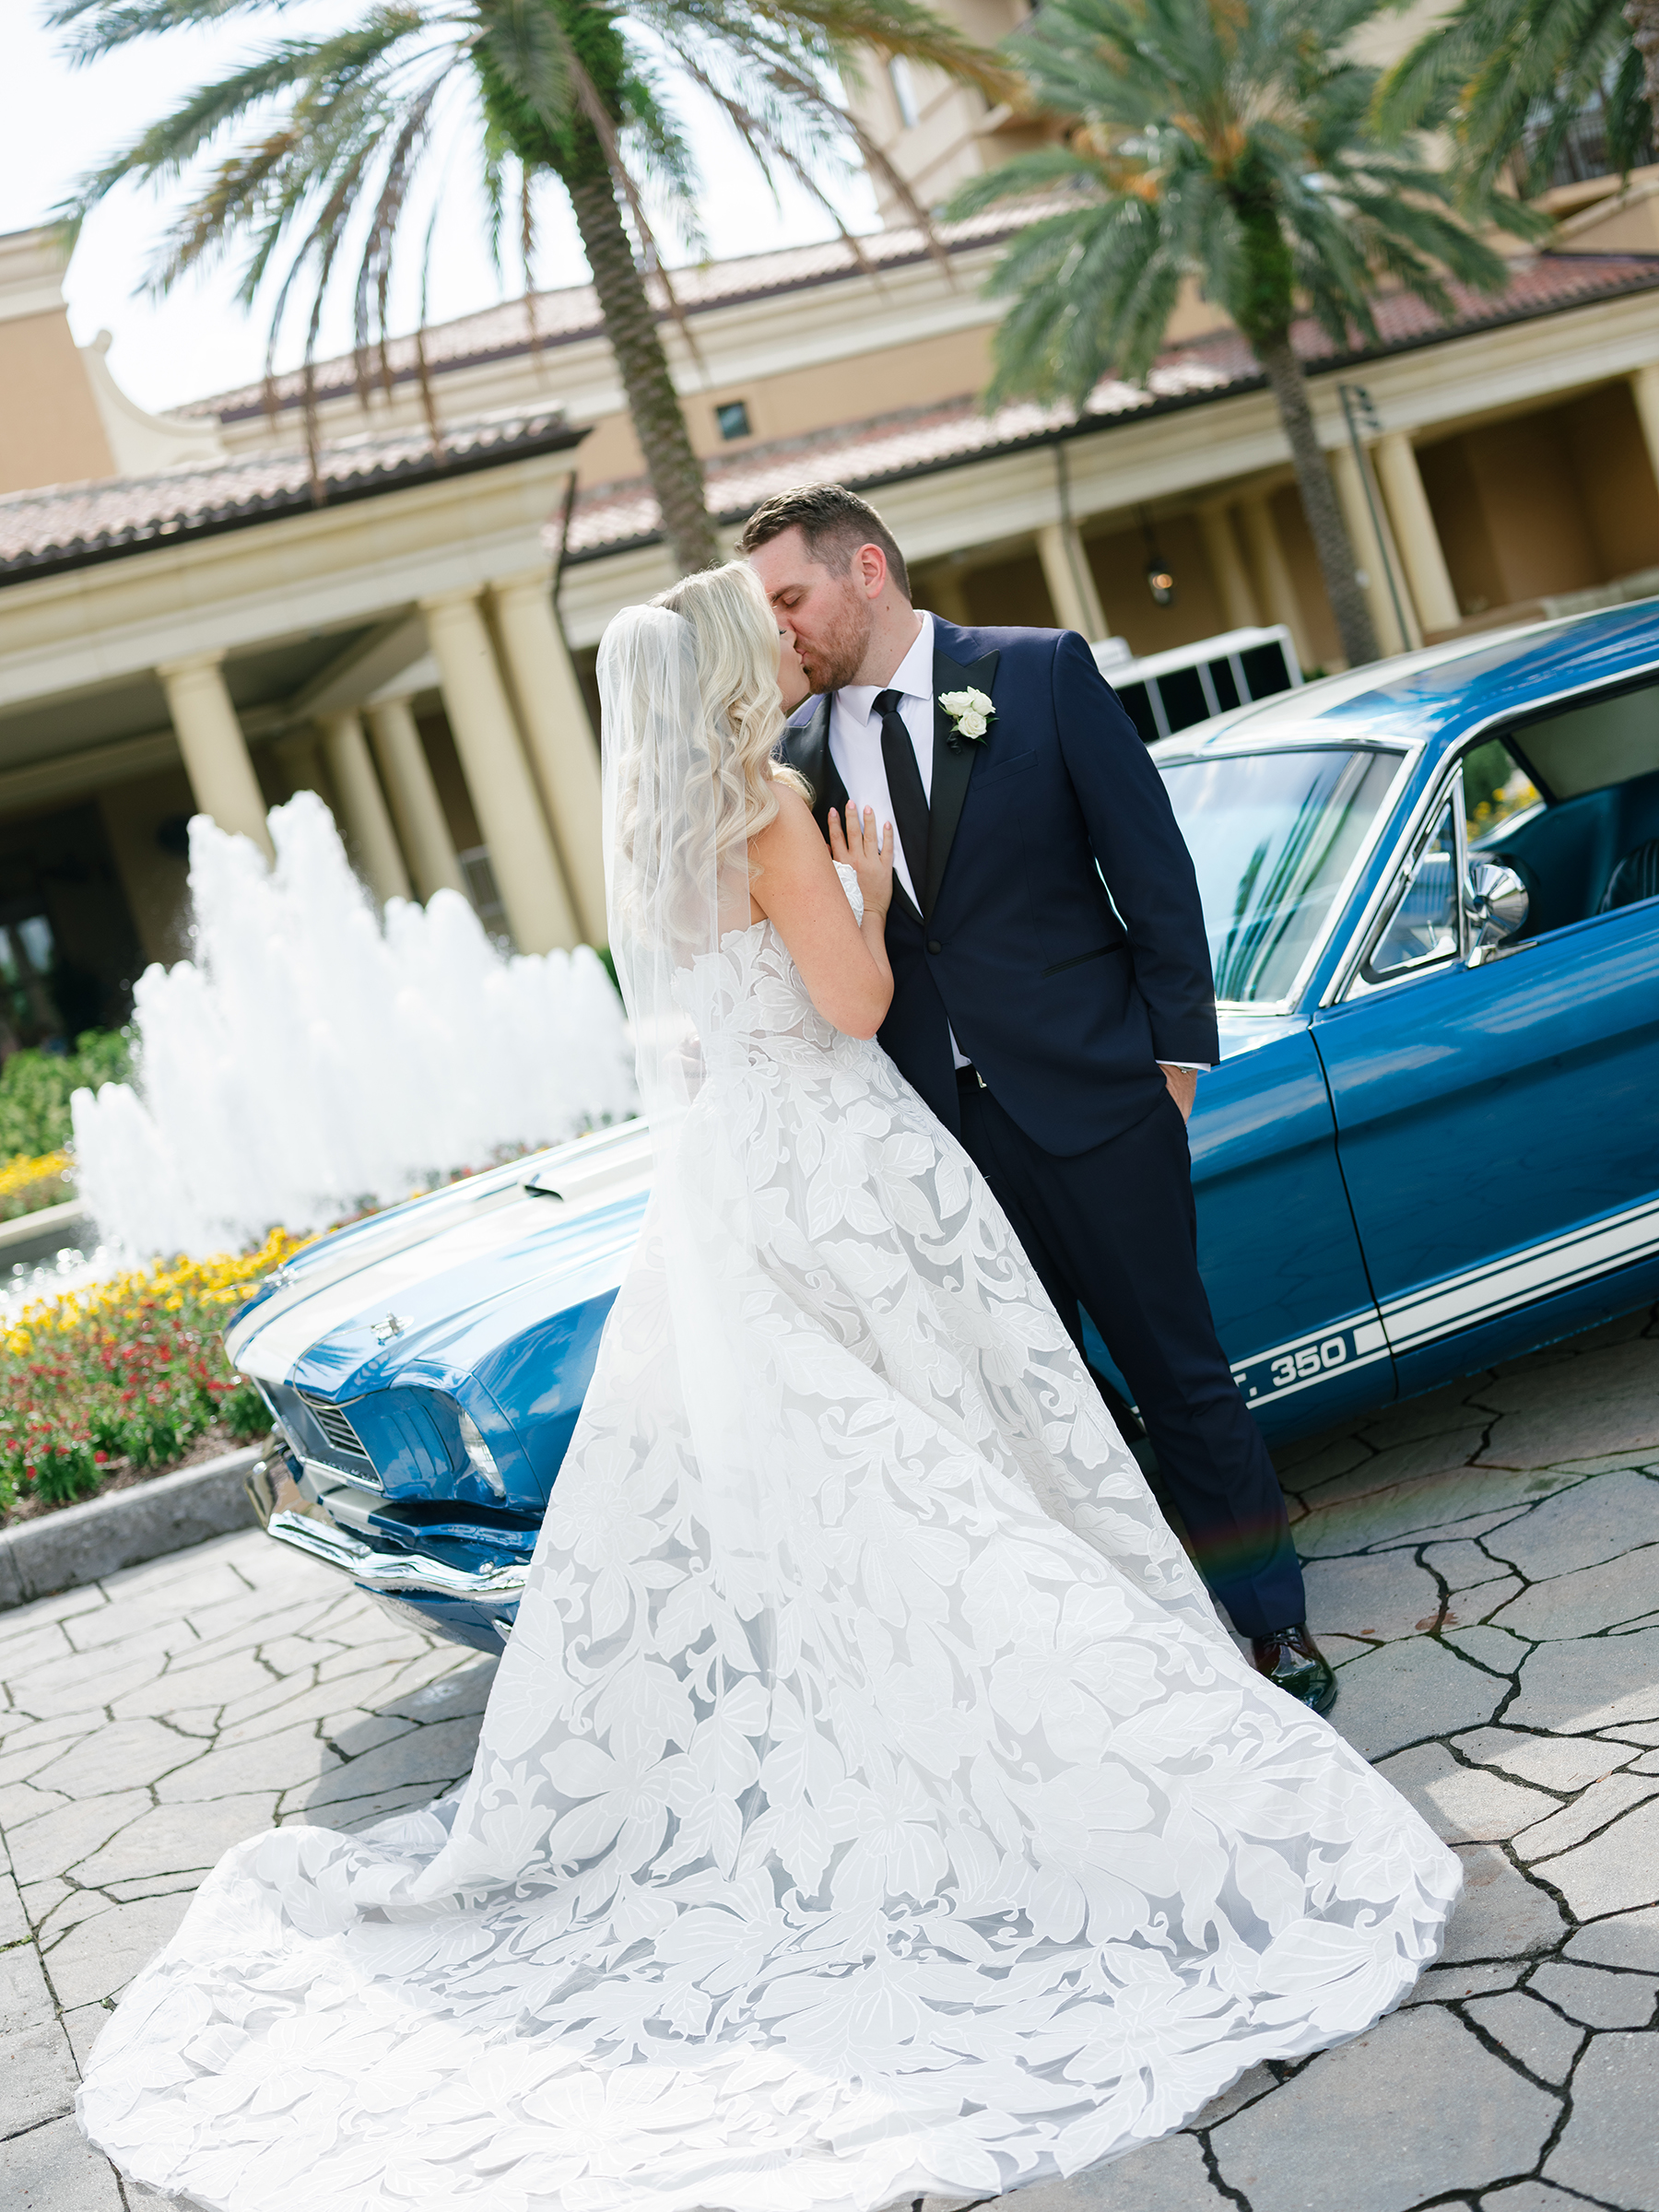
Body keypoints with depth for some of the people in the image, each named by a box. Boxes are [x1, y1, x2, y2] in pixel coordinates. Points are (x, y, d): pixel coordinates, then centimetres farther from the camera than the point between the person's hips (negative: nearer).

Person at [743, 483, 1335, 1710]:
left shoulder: (1043, 672, -2)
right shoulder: (801, 754, 7)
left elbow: (1150, 864, -2)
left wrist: (1176, 1055, -5)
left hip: (1088, 1098, -3)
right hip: (940, 1134, 3)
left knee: (1178, 1366, 6)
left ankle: (1275, 1622, 21)